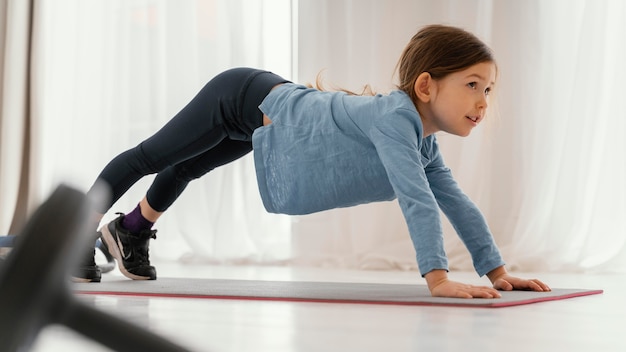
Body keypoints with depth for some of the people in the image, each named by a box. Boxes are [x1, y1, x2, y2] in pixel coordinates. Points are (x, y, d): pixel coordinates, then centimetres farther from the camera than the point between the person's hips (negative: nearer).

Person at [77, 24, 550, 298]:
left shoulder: (425, 143, -10)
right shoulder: (394, 116, -37)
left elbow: (458, 203, -6)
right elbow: (415, 198, -46)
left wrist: (496, 270, -11)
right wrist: (438, 279, -48)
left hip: (261, 119, 9)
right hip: (245, 98, -8)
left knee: (185, 168, 31)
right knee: (150, 156, 13)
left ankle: (131, 229, 56)